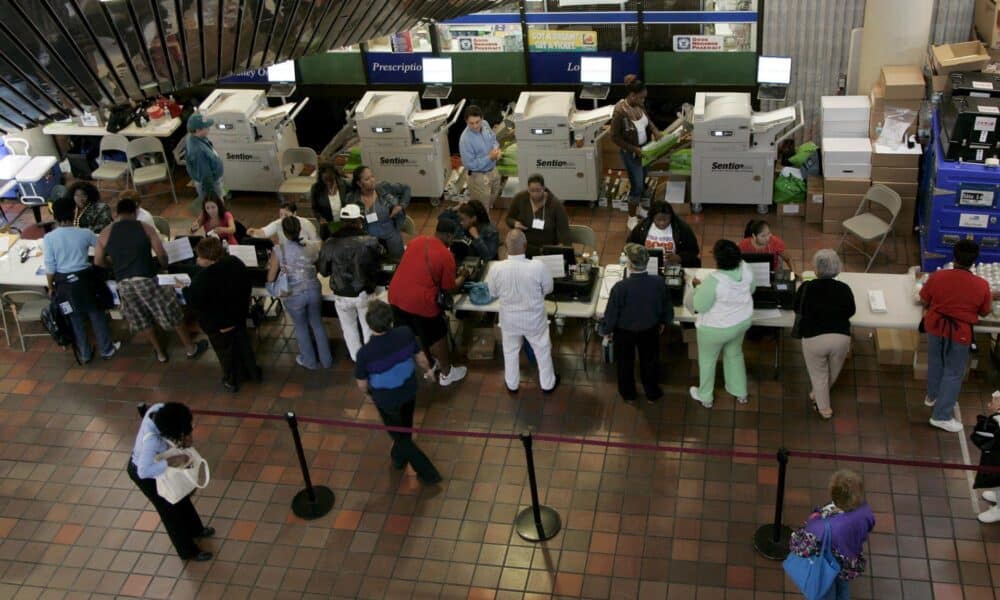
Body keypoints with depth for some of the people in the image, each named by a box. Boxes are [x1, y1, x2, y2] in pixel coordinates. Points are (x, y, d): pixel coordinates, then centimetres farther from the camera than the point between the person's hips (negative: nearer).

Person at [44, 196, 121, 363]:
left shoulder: (49, 238, -11)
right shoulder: (85, 233, -9)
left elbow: (50, 267, -8)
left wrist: (51, 287, 7)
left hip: (64, 282, 1)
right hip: (85, 278, -1)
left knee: (75, 318, 15)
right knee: (96, 314, 16)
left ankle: (84, 354, 29)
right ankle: (106, 349, 27)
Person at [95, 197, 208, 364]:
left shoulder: (105, 234, 6)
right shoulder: (145, 228, 1)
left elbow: (98, 262, 10)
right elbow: (161, 254, -3)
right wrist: (164, 266, 19)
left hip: (123, 284, 3)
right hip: (146, 278, -3)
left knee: (143, 320, 19)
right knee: (171, 313, 11)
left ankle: (160, 353, 31)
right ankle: (191, 348, 22)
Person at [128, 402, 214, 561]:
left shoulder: (159, 409, -26)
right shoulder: (151, 439, -45)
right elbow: (144, 472, -46)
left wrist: (187, 437, -21)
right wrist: (172, 462, -42)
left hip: (153, 462, 8)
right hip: (144, 473, -7)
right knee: (170, 509, 12)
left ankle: (195, 530, 53)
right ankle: (188, 551, 35)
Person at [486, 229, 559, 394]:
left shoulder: (496, 268, -26)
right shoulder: (538, 267, -30)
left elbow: (492, 293, -7)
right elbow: (548, 289, -10)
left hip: (509, 319, 1)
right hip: (534, 319, -1)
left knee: (511, 351, 28)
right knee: (542, 350, 26)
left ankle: (512, 384, 49)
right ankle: (548, 384, 46)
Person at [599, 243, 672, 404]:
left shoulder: (620, 287, -34)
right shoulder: (659, 283, -23)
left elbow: (611, 312, -20)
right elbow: (667, 307, -6)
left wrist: (606, 330, -1)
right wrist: (663, 322, 15)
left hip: (624, 332, -2)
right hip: (650, 330, 2)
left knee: (625, 363, 23)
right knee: (650, 361, 25)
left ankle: (628, 395, 42)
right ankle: (652, 394, 43)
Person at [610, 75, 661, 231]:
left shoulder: (639, 105, -6)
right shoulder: (620, 111, -28)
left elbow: (647, 119, 14)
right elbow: (615, 137, -22)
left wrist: (655, 130, -7)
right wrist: (635, 149, -22)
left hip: (644, 149, 8)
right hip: (630, 153, -8)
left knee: (642, 182, 21)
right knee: (636, 185, -1)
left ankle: (637, 208, 43)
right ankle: (632, 219, 15)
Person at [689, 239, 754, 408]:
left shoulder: (713, 280, -37)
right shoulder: (745, 269, -17)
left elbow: (701, 306, -23)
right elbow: (751, 290, 3)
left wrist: (698, 287, -8)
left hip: (717, 328, -6)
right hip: (742, 321, 6)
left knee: (707, 360, 20)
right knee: (735, 354, 30)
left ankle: (705, 397, 40)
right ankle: (741, 393, 46)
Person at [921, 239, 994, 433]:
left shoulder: (937, 276, -14)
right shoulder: (981, 285, -17)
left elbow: (924, 301, 2)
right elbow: (985, 312, -1)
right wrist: (991, 298, 20)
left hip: (935, 326, 3)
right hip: (960, 333, -3)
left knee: (935, 362, 26)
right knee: (954, 372, 9)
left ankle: (932, 396, 47)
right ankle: (942, 416, 12)